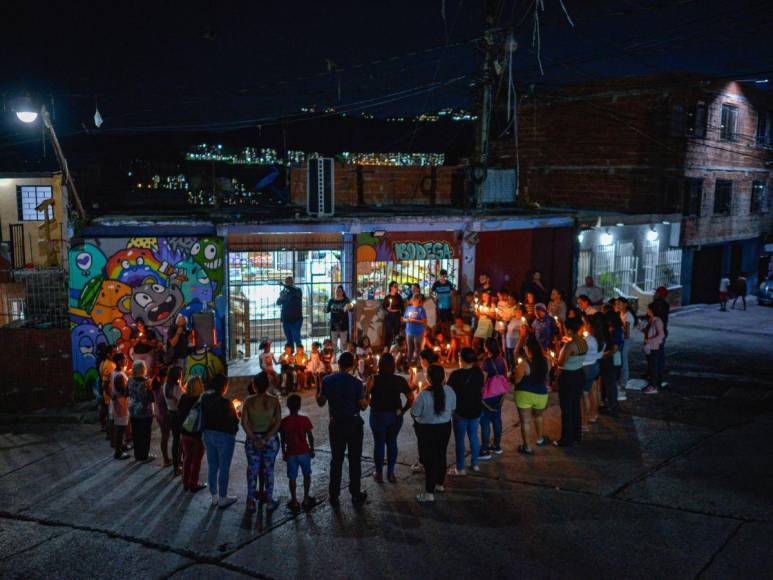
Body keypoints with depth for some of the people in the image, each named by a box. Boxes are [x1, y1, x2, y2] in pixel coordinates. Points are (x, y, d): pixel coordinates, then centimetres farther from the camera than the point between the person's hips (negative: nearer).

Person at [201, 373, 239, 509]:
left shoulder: (205, 399, -3)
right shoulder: (225, 402, -21)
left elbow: (204, 417, 3)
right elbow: (234, 420, -11)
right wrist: (236, 415, 9)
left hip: (208, 435, 6)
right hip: (224, 436, -6)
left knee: (212, 467, 16)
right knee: (224, 468, 6)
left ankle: (214, 496, 27)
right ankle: (223, 498, 15)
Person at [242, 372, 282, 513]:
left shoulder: (248, 401, -8)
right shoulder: (274, 401, -8)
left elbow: (244, 423, -13)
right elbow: (278, 423, -13)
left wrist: (255, 439, -13)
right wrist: (265, 439, -14)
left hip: (252, 439, 0)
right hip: (271, 440, 0)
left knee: (252, 470, 12)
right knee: (268, 470, 13)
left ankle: (250, 502, 18)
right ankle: (269, 501, 20)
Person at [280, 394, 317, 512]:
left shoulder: (284, 422, -6)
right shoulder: (304, 420, -9)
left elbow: (282, 439, 0)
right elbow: (310, 436, -5)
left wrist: (283, 452, 12)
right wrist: (312, 449, 8)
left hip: (290, 453, 1)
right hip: (304, 452, 0)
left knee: (292, 478, 9)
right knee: (307, 475, 17)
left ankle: (294, 502, 14)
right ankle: (306, 500, 19)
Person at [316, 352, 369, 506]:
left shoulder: (327, 380, -5)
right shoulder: (356, 383, -12)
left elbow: (321, 402, 2)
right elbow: (363, 406, -7)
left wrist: (319, 389, 17)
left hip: (336, 424, 2)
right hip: (354, 424, -2)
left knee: (336, 460, 11)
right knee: (355, 460, 9)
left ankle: (334, 495, 15)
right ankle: (356, 494, 14)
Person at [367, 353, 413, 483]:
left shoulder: (374, 379, -13)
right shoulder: (400, 380, -5)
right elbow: (411, 398, -6)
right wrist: (403, 410, 3)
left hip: (378, 415, -2)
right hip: (396, 416, 3)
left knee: (379, 443, 10)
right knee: (392, 443, 15)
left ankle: (379, 474, 19)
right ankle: (391, 473, 20)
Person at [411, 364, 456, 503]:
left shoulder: (424, 394, -25)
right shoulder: (449, 391, -10)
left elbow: (414, 413, -15)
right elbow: (453, 409, 4)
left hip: (427, 430, -5)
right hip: (445, 427, 5)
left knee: (429, 459, 4)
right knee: (441, 455, 22)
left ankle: (429, 493, 8)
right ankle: (440, 484, 39)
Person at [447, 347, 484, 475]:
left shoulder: (456, 375, -19)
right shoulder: (478, 373, -3)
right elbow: (481, 389, 9)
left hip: (460, 411, -5)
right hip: (476, 410, 5)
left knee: (460, 439, 4)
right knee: (474, 437, 17)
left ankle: (460, 468, 9)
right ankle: (474, 464, 25)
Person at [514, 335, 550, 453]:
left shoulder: (523, 362, -21)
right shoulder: (544, 360, -5)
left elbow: (516, 380, -14)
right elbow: (546, 379, 9)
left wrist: (517, 367, 0)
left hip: (524, 394, -5)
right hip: (541, 394, 5)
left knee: (525, 421, 6)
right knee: (538, 416, 30)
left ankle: (527, 447, 12)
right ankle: (540, 439, 43)